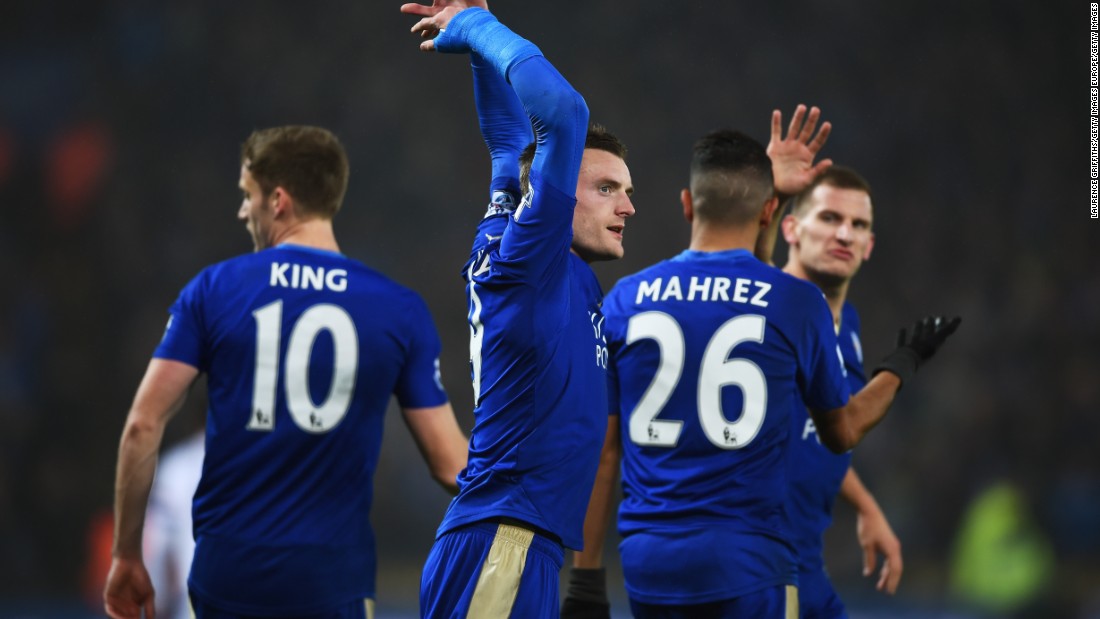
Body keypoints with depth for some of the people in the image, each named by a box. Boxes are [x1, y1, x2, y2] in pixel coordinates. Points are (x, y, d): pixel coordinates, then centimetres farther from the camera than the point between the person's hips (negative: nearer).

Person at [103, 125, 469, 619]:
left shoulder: (213, 289, 0)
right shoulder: (400, 309, 0)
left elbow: (143, 425, -3)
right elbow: (449, 463, 1)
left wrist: (126, 556, 7)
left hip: (225, 576, 1)